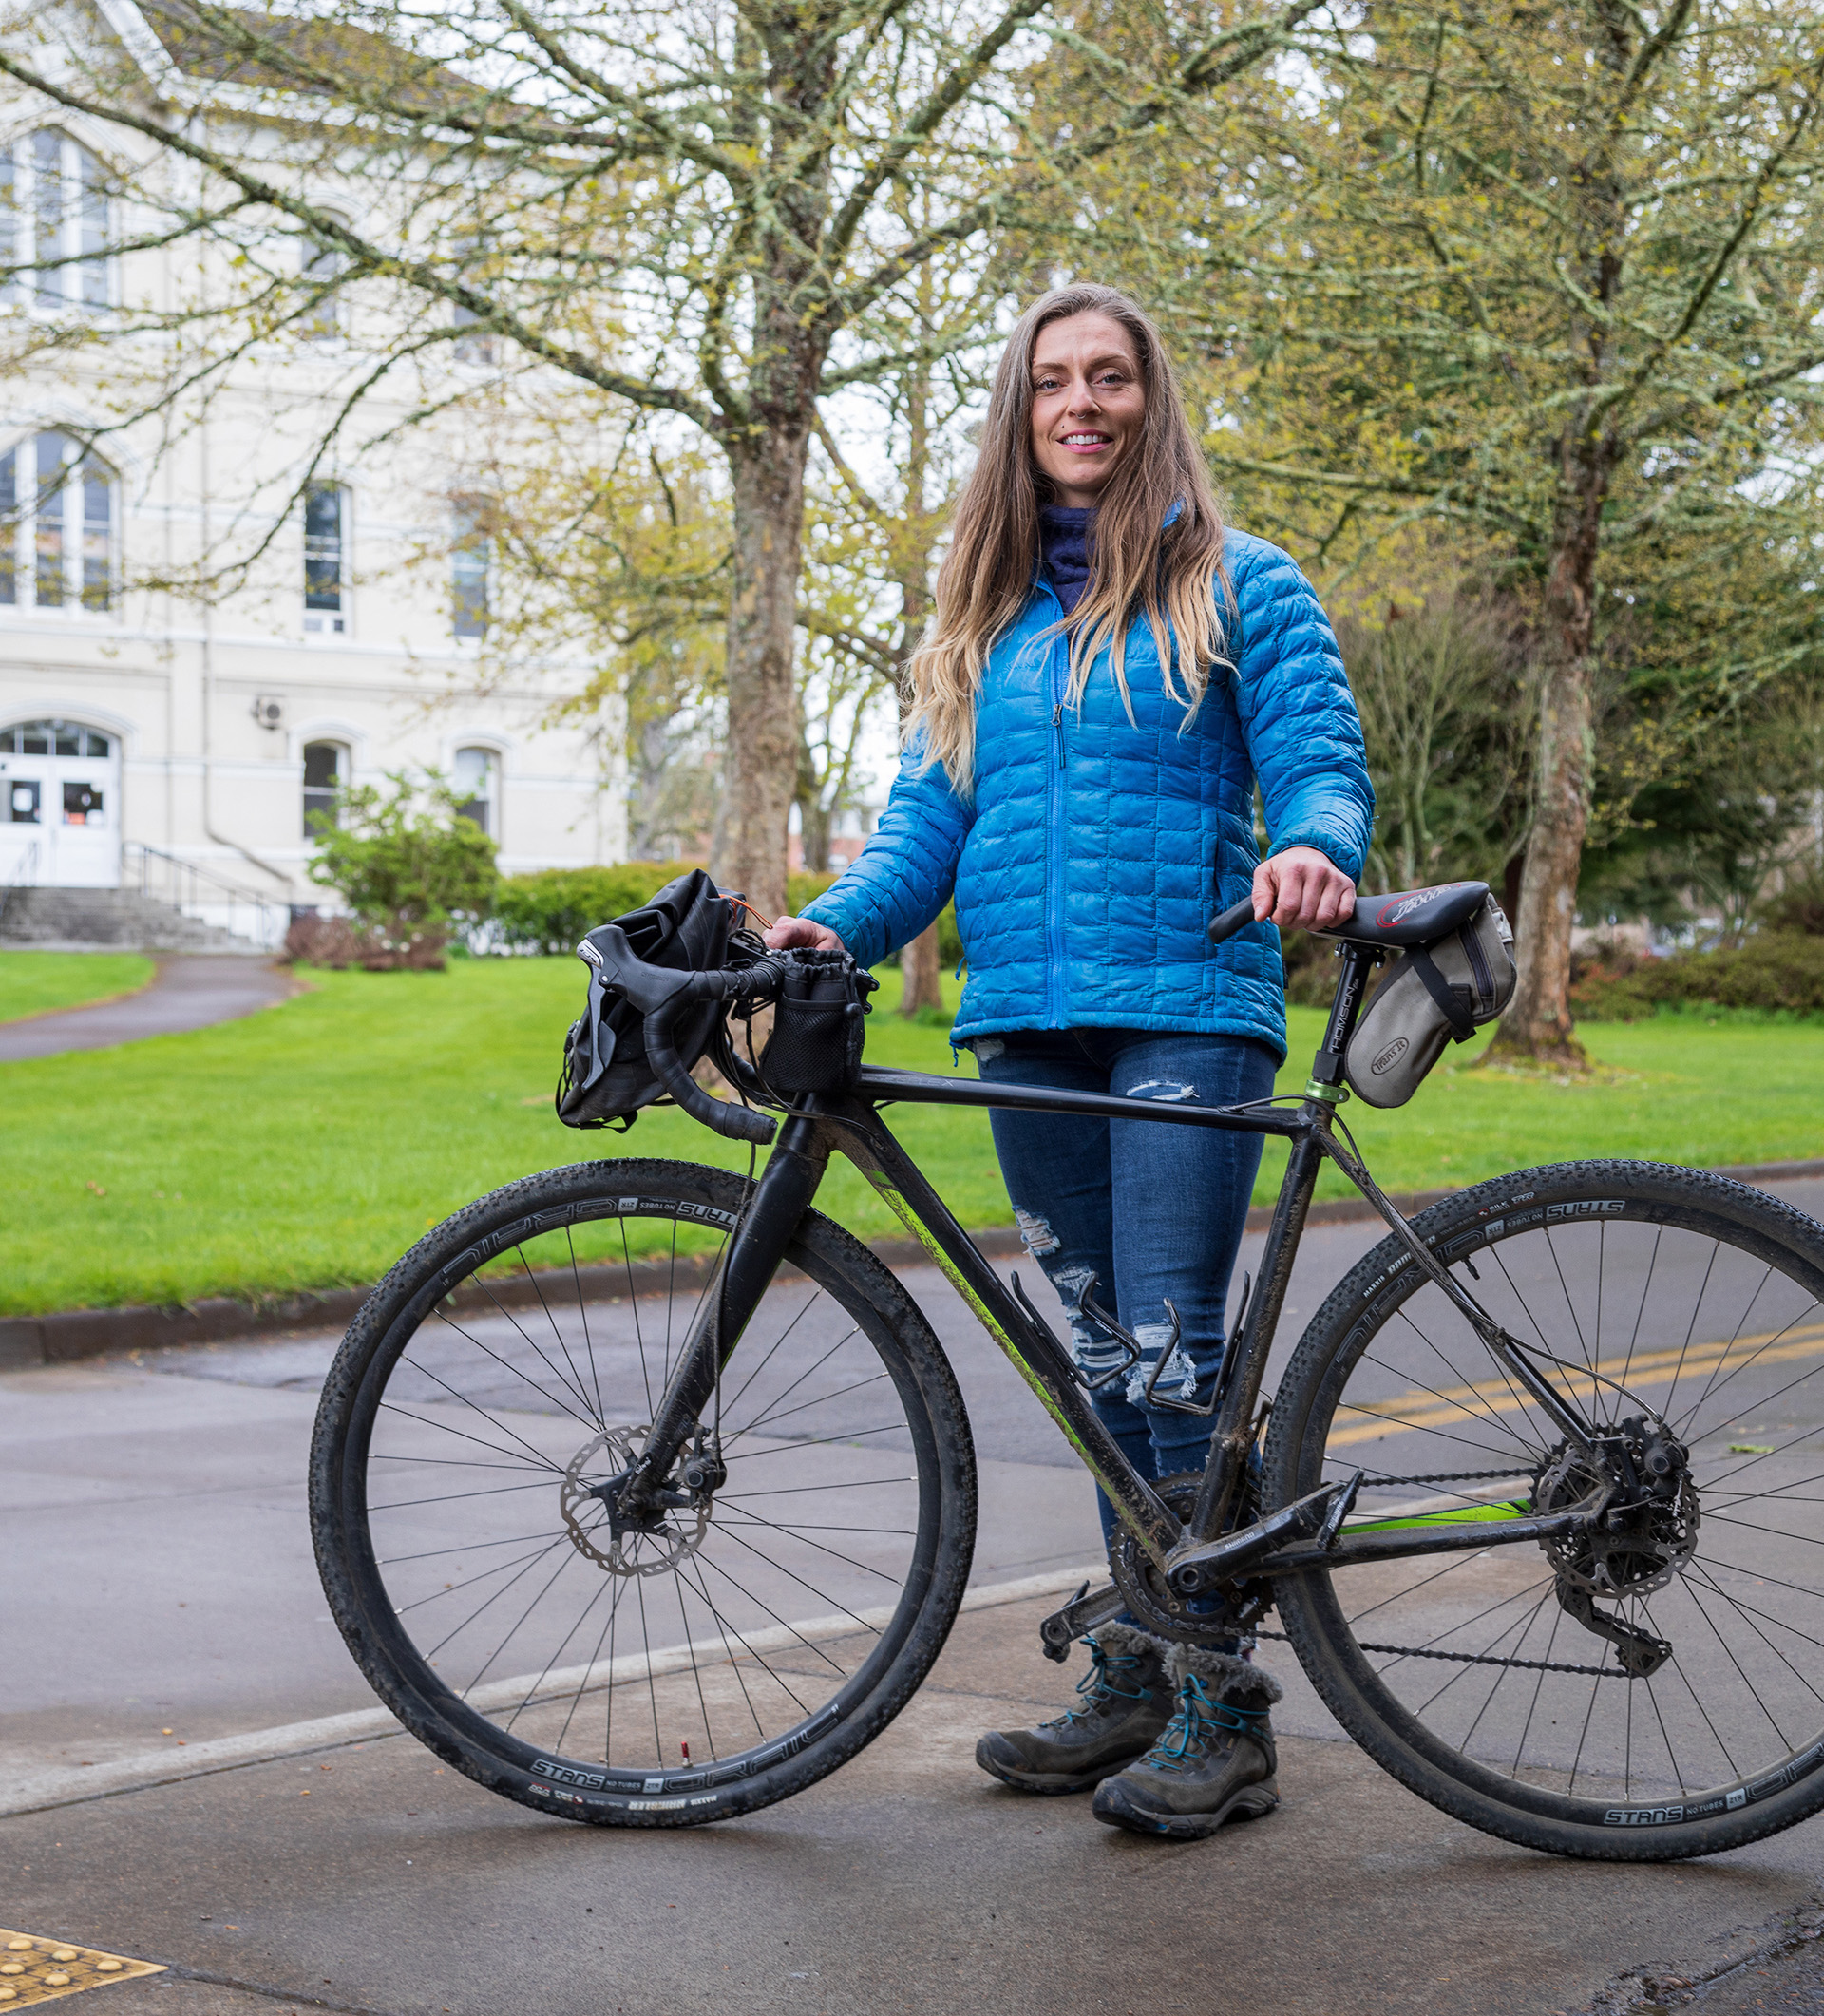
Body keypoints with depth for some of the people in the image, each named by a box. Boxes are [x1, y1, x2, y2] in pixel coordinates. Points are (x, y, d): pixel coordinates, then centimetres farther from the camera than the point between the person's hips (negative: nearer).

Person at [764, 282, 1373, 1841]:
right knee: (1101, 1356, 10)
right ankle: (1137, 1671, 19)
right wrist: (836, 925, -4)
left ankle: (1223, 1708, -5)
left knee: (1171, 1357, -11)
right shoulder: (983, 617, 19)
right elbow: (930, 817, 15)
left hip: (1189, 1011, -5)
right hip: (1028, 1028, 5)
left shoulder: (1239, 587, 5)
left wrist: (1314, 846, -27)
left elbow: (1322, 757, -3)